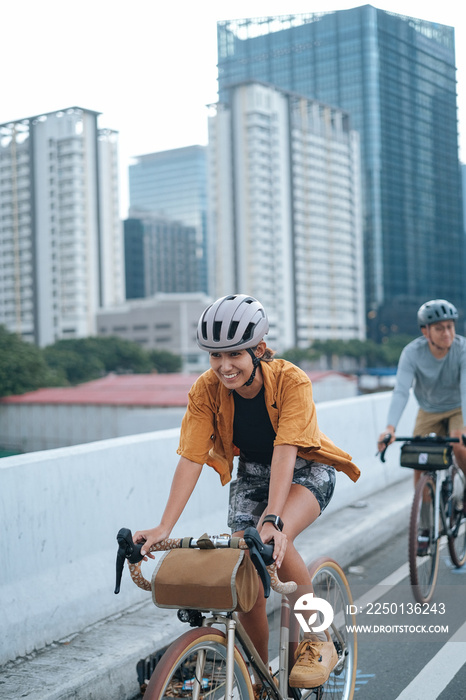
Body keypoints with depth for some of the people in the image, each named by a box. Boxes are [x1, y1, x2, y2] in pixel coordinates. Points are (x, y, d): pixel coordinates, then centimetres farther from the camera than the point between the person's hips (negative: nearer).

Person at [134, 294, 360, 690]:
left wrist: (273, 520, -50)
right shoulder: (207, 390, -20)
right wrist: (164, 528, -34)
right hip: (252, 474, 4)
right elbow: (191, 459, -25)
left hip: (306, 470, -3)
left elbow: (285, 451, -37)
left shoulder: (291, 381, -29)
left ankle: (319, 642, -9)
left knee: (275, 543, -32)